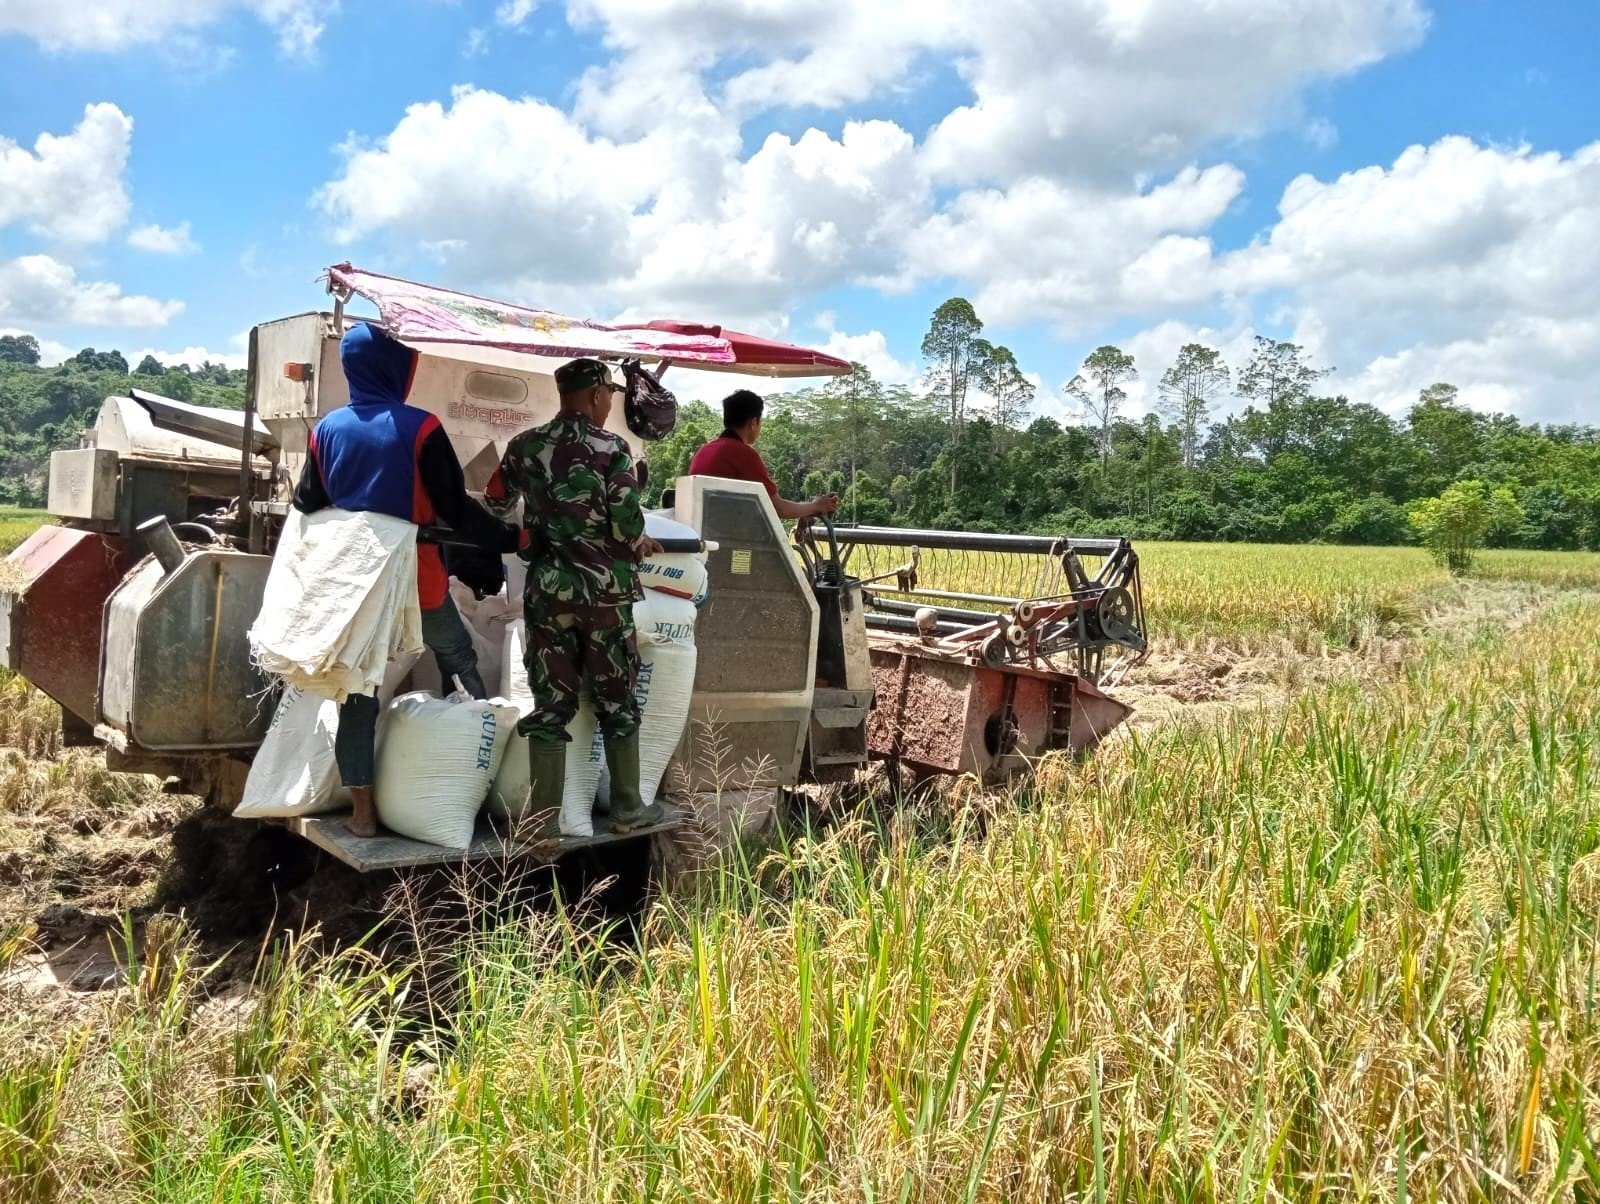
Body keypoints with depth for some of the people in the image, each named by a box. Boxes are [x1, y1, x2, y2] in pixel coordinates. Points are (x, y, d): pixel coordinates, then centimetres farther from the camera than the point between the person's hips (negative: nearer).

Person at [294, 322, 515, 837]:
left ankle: (362, 808, 12)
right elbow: (456, 509, -14)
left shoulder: (327, 429, 1)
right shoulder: (419, 428, -14)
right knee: (460, 665, 20)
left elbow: (306, 507, 7)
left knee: (358, 687, 9)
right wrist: (510, 539, -3)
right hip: (417, 581, -3)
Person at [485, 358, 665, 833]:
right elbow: (628, 527, -13)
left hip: (548, 590, 3)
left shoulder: (524, 446, 4)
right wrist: (643, 544, 9)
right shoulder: (612, 449, -8)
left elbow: (494, 508, 13)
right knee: (618, 702, 11)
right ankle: (627, 808, 20)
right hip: (605, 593, -3)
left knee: (550, 704, 7)